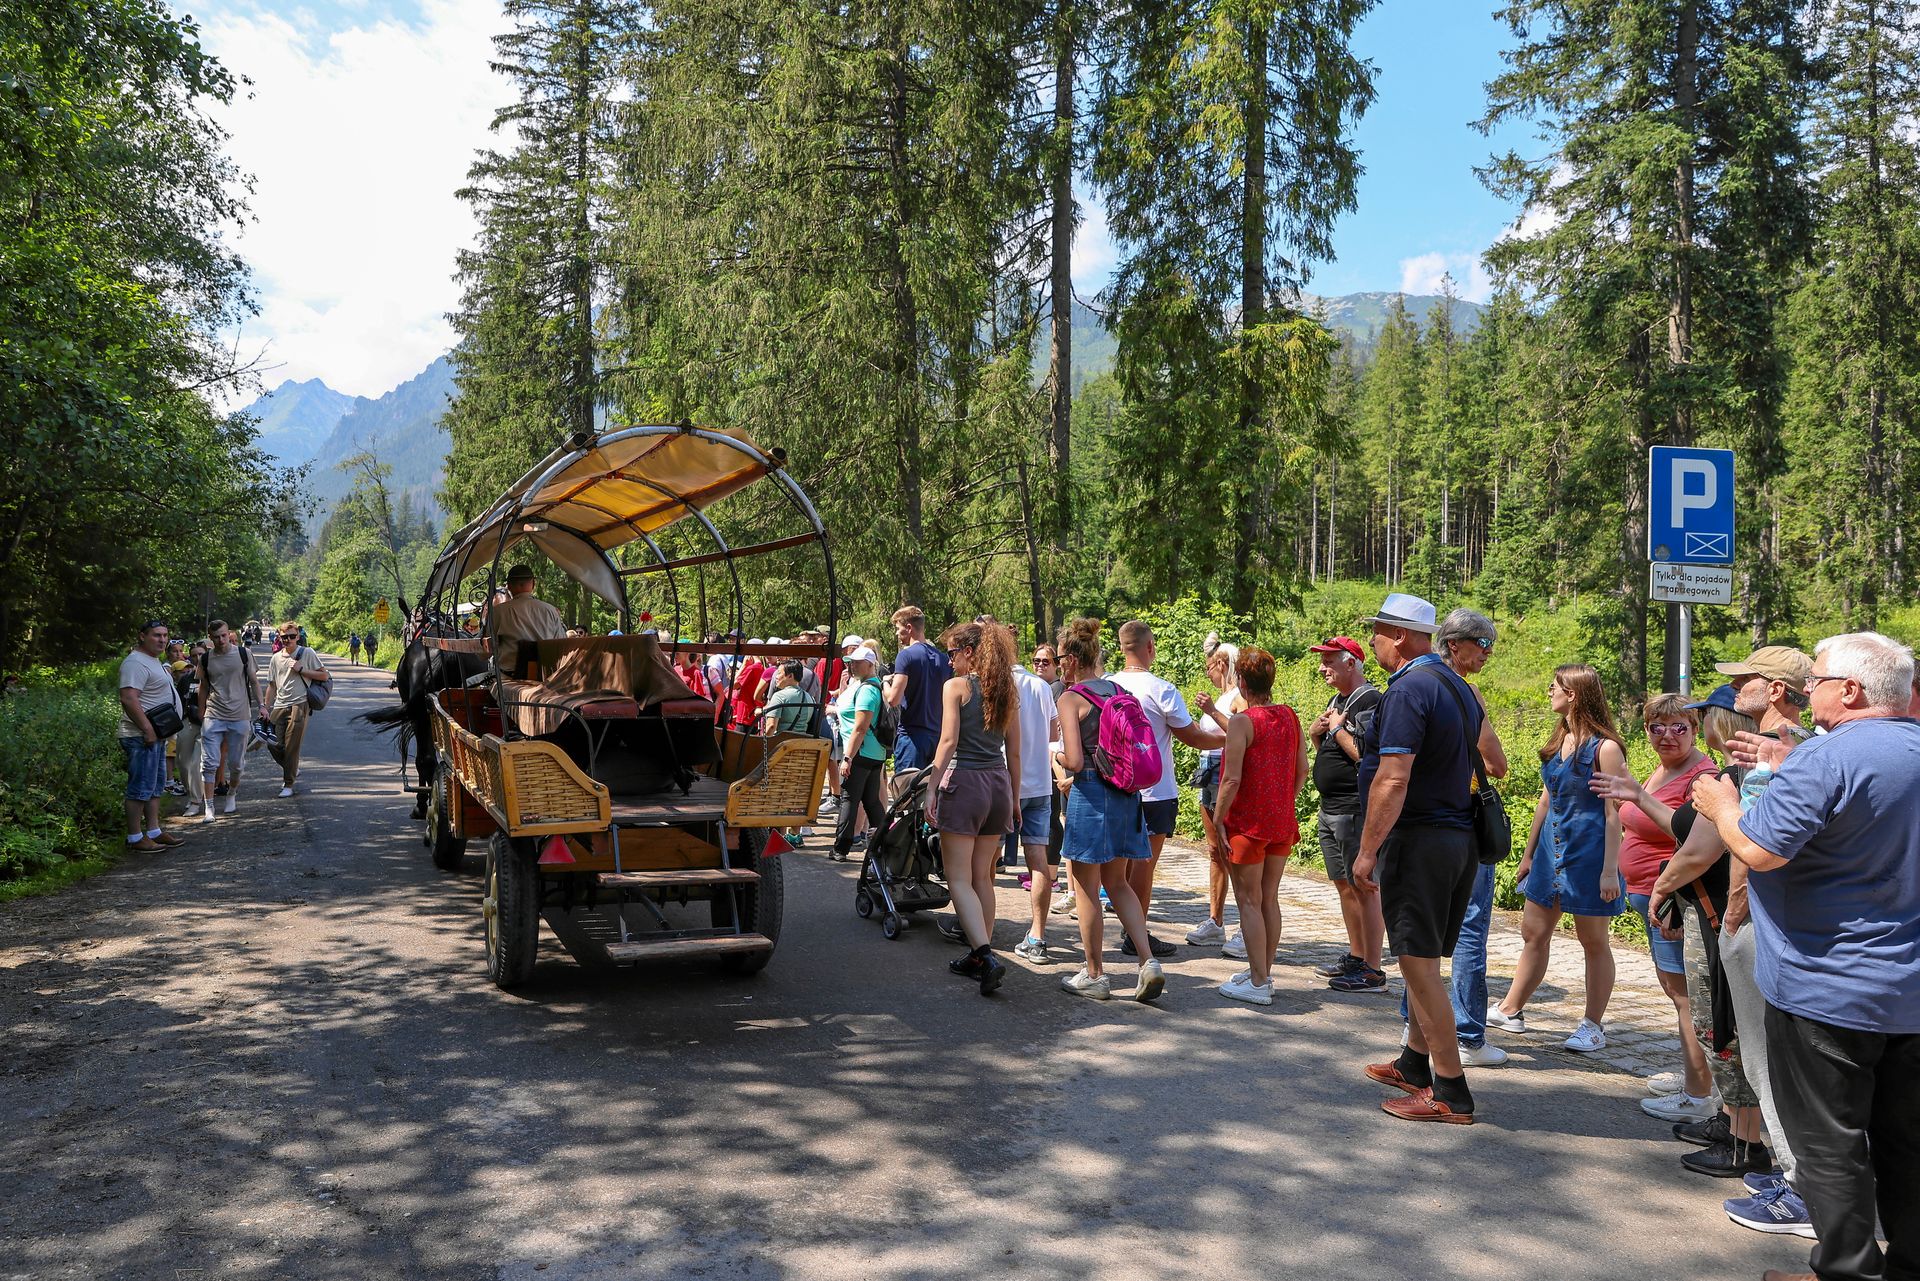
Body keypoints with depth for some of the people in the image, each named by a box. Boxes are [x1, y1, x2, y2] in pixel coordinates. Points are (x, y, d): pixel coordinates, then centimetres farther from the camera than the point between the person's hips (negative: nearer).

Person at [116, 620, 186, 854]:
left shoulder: (153, 660, 17)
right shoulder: (136, 663, -16)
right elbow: (129, 699, -26)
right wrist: (148, 730, -26)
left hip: (157, 736, 11)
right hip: (143, 737, -11)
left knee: (156, 786, 16)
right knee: (141, 788, -6)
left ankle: (154, 831, 23)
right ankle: (135, 838, -1)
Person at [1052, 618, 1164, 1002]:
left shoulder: (1070, 698, -11)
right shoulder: (1118, 692, 10)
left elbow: (1074, 760, -18)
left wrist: (1056, 758, 5)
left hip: (1090, 796, -7)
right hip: (1125, 795, 7)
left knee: (1086, 889, 6)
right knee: (1117, 884, 18)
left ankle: (1094, 975, 14)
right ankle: (1148, 962, 7)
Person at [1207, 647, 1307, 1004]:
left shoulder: (1242, 721, -16)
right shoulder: (1289, 716, 4)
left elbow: (1233, 779, -20)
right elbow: (1302, 770, 9)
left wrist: (1217, 822, -13)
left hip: (1247, 824, -7)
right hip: (1282, 824, 7)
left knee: (1249, 902, 1)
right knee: (1269, 899, 15)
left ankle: (1258, 984, 4)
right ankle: (1263, 972, 24)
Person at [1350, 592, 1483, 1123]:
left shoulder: (1408, 690, -17)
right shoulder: (1458, 686, 14)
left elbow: (1393, 780, -24)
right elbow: (1488, 765, 22)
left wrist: (1367, 851, -19)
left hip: (1417, 840, -10)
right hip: (1459, 836, 10)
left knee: (1419, 966, -3)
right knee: (1423, 961, 19)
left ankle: (1451, 1093, 2)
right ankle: (1415, 1064, 31)